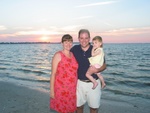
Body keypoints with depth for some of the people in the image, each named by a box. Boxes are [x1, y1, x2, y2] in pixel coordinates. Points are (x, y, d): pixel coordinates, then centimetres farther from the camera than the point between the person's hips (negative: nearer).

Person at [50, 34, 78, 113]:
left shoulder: (73, 55, 8)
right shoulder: (58, 55, -8)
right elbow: (53, 74, -9)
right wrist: (52, 90, -11)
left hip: (72, 89, 5)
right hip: (61, 89, -5)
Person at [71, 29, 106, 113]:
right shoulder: (75, 49, -4)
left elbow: (104, 65, 0)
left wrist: (98, 69, -22)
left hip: (94, 83, -1)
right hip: (80, 82, 1)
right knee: (78, 106, 15)